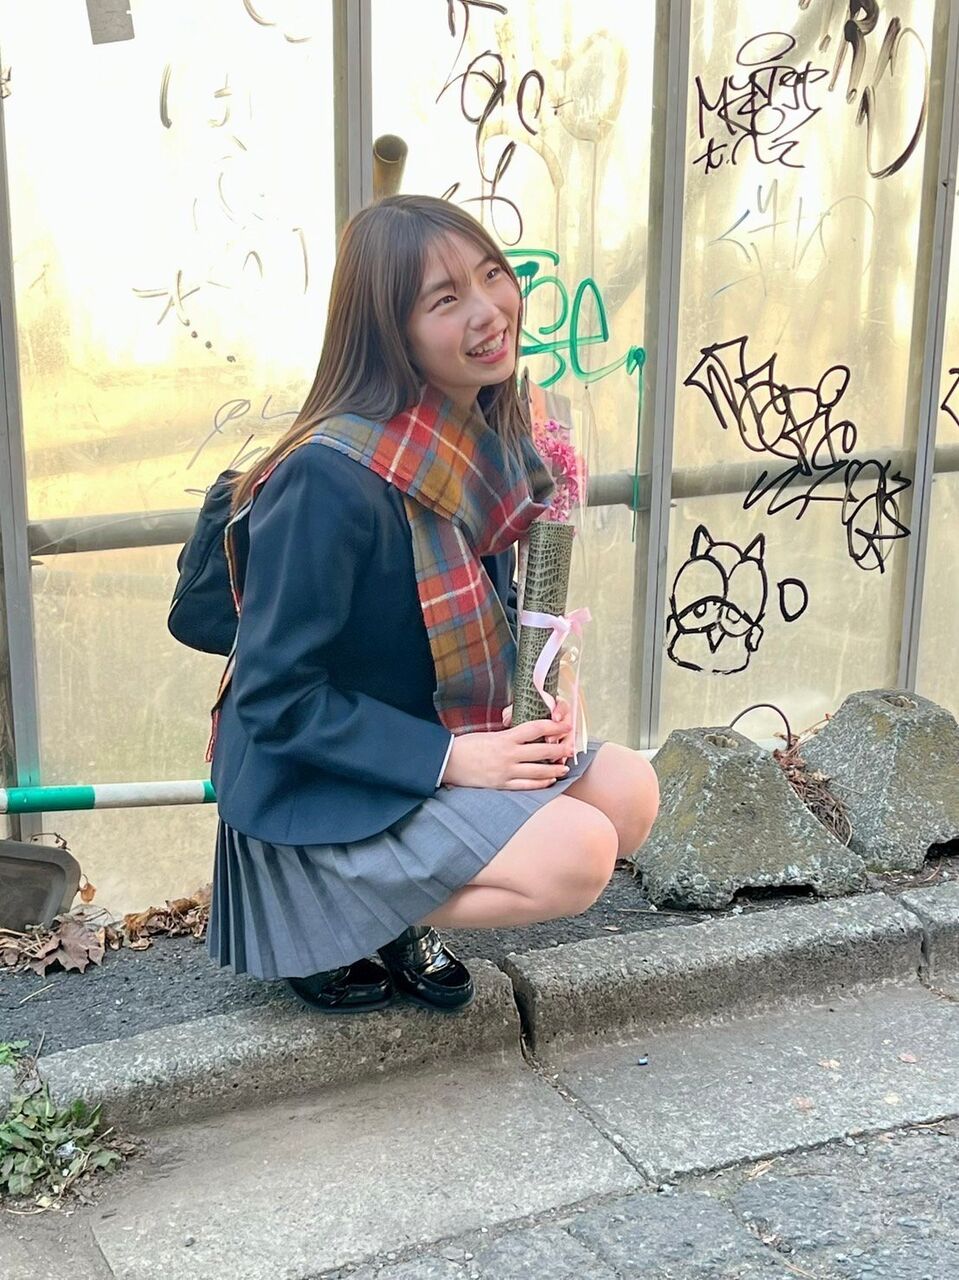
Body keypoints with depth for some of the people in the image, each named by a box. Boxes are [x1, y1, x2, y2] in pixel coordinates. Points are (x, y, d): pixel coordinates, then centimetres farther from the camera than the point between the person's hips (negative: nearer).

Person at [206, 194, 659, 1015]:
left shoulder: (488, 437, -2)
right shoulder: (331, 481, -27)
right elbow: (275, 700, -23)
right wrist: (450, 758, -22)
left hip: (450, 743, 8)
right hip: (317, 794, -8)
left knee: (628, 794, -5)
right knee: (578, 856, -20)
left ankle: (396, 915, 8)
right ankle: (317, 925, -1)